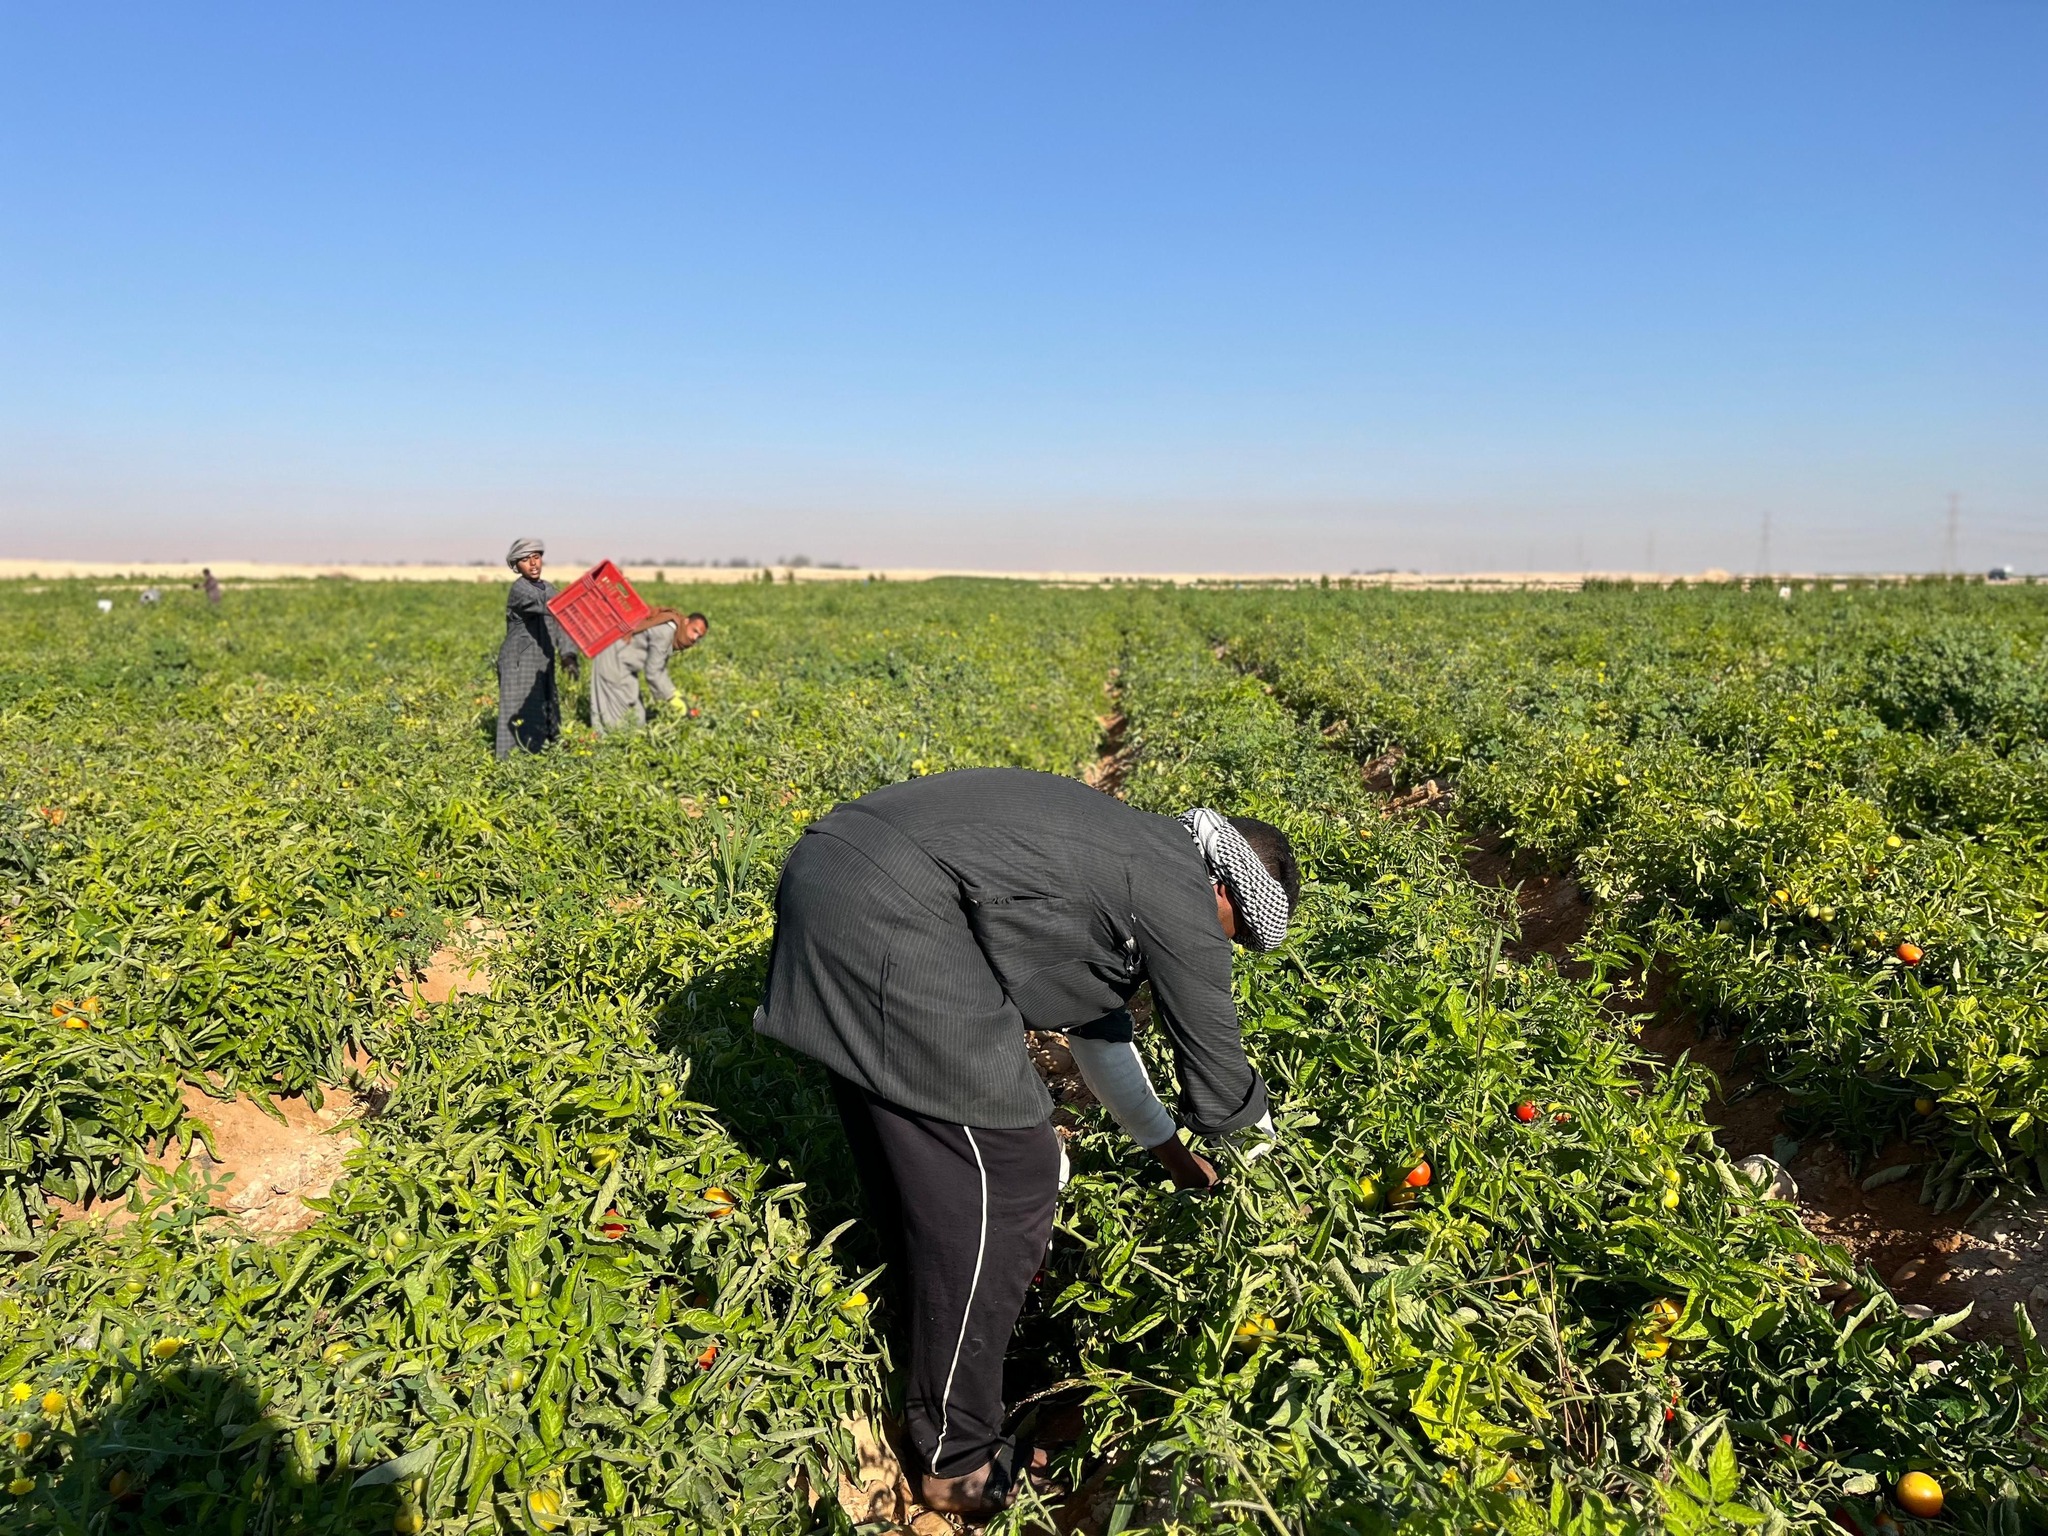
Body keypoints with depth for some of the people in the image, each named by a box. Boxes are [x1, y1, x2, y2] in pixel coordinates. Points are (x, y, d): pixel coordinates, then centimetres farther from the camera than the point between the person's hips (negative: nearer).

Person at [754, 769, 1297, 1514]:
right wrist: (1260, 1127, 31)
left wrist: (1162, 1142, 45)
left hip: (827, 867, 10)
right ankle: (960, 1460, 17)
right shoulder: (1182, 895, -1)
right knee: (1002, 1180, 2)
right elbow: (1218, 1084, 7)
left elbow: (1096, 1018, 38)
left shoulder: (1127, 855, 25)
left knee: (914, 1143, 28)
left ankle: (927, 1297, 50)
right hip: (893, 921, -10)